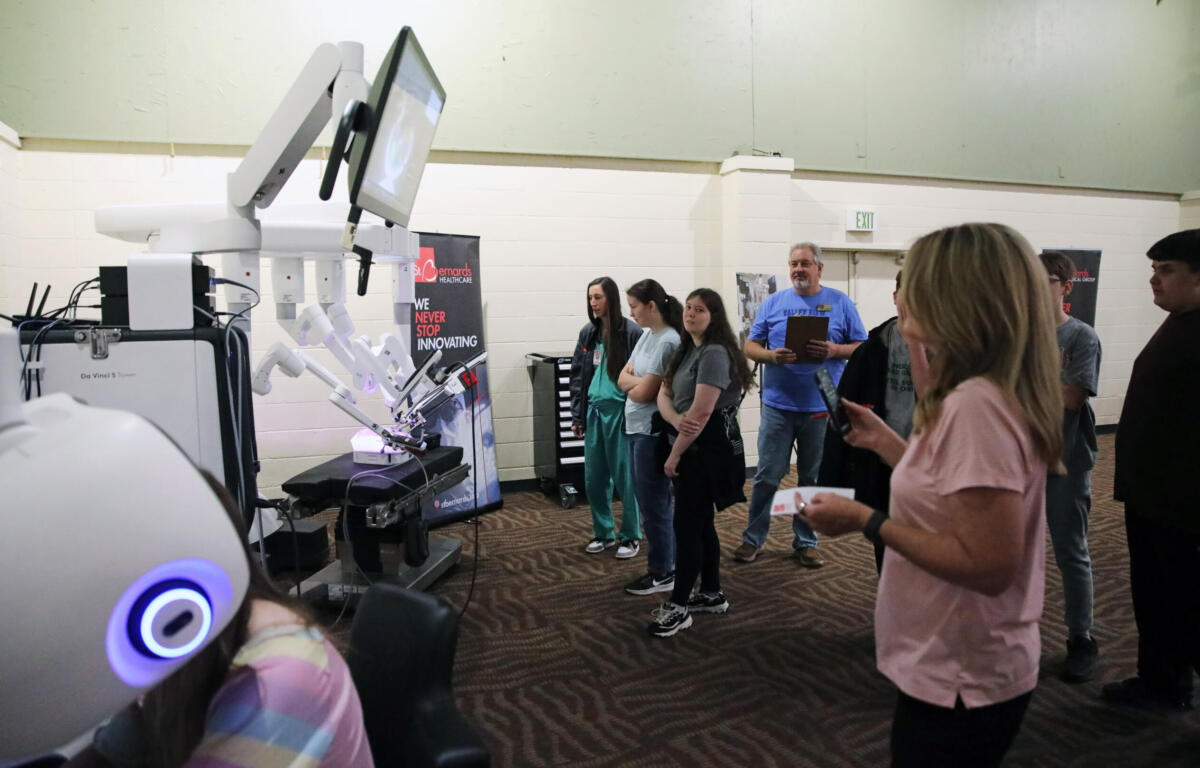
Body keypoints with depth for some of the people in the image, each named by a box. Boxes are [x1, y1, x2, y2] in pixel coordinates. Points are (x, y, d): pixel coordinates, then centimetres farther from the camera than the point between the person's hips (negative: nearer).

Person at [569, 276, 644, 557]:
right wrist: (576, 416, 9)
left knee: (625, 477, 3)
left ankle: (631, 536, 18)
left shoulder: (631, 332, -8)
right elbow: (577, 375, 13)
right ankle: (603, 533, 27)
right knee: (594, 478, 11)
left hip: (620, 412, -6)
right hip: (594, 411, 6)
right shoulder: (587, 333, 9)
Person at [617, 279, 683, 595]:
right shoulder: (647, 335, 10)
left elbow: (642, 393, -19)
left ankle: (662, 574, 14)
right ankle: (667, 560, 30)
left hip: (653, 433, -9)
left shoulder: (668, 342, -18)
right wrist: (640, 382, -11)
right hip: (637, 430, 9)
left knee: (654, 504, 1)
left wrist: (632, 384, 1)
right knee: (652, 502, 17)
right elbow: (623, 379, 8)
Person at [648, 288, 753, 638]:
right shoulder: (687, 350, 15)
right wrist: (675, 420, -16)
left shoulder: (714, 353, -16)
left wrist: (674, 454, -15)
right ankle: (712, 594, 28)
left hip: (707, 451, -9)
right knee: (700, 524, 15)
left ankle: (677, 606, 5)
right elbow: (664, 393, 7)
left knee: (686, 526, -5)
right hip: (690, 448, 9)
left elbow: (701, 412, -22)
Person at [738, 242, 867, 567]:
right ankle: (752, 539, 16)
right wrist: (771, 356, -15)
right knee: (767, 476, 3)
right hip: (778, 404, 0)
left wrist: (834, 350, -16)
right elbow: (751, 346, 6)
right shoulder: (773, 303, 6)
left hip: (822, 406, 0)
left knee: (813, 478, 10)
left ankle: (805, 543, 23)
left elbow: (862, 347, 3)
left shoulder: (840, 303, 4)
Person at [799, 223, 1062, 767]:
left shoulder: (976, 405, -27)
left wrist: (865, 521, -23)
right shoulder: (984, 395, 4)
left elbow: (988, 565, -28)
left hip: (959, 680, -9)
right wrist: (884, 440, 9)